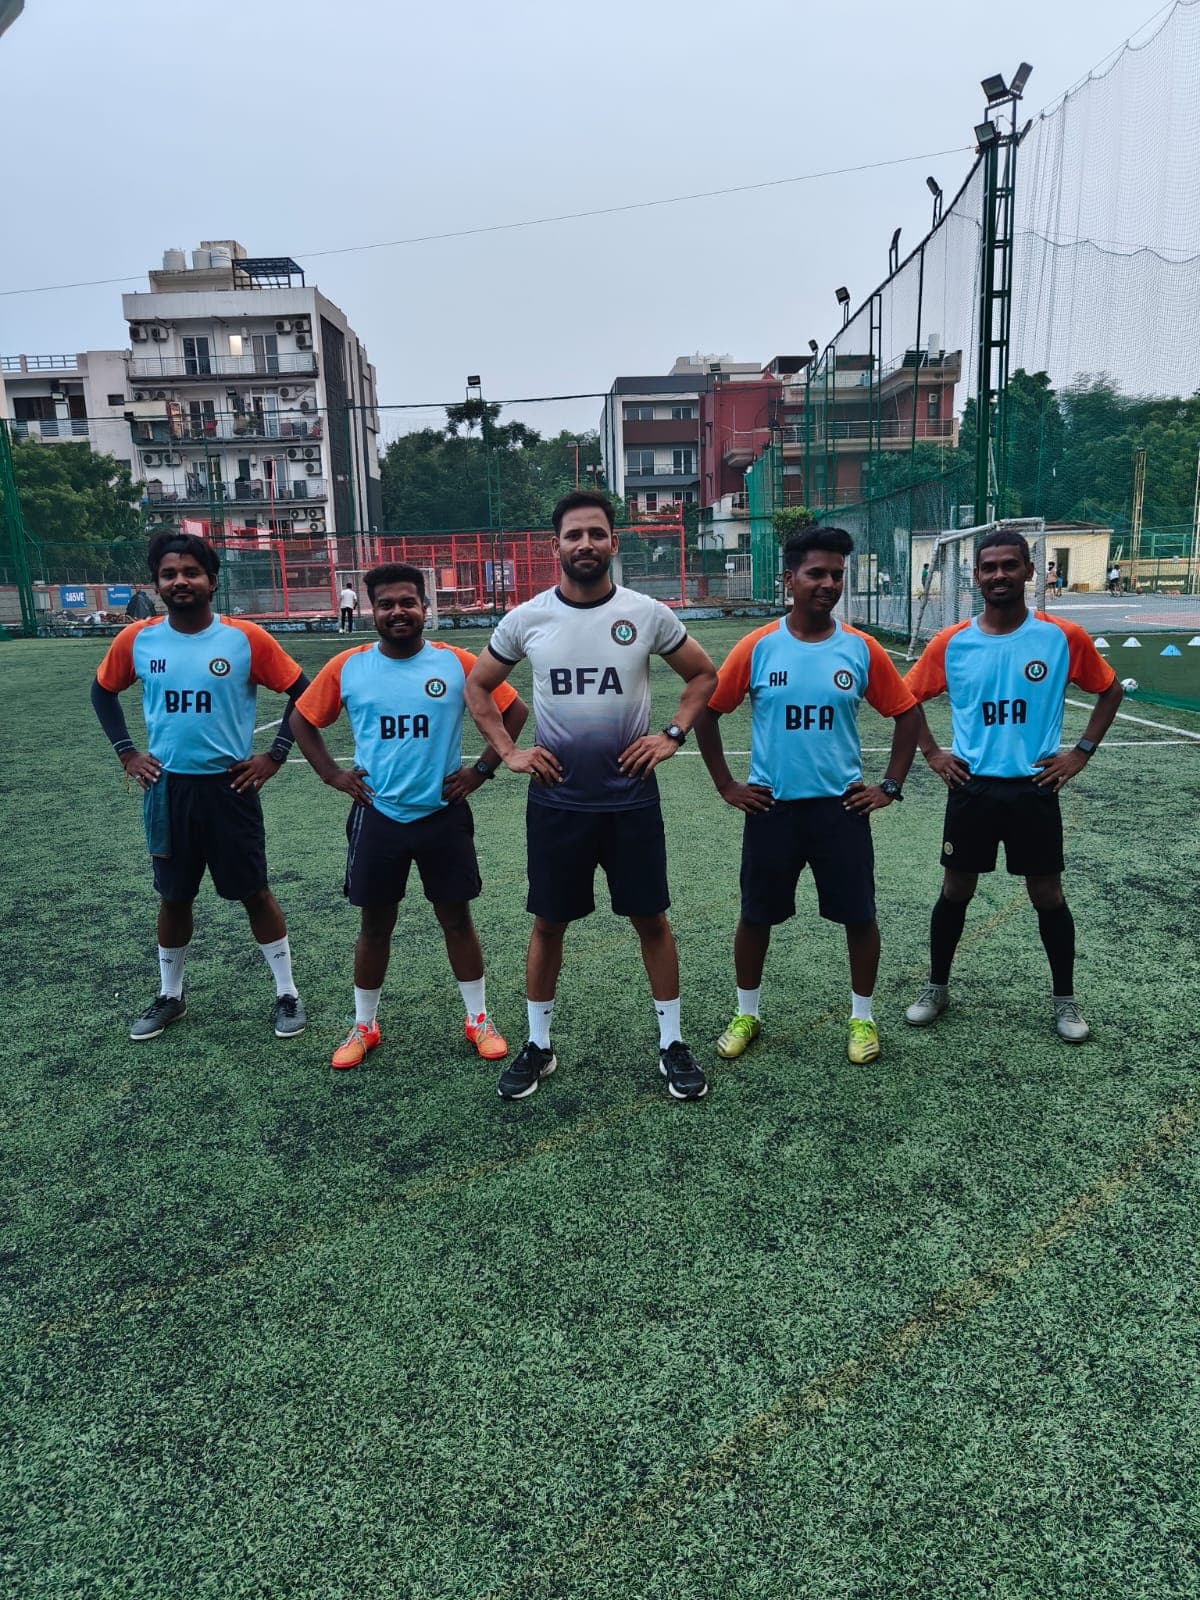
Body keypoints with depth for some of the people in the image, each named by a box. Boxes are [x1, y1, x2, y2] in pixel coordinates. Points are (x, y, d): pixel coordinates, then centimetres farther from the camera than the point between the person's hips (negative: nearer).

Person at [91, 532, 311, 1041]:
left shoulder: (246, 639, -9)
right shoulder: (136, 640, -1)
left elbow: (302, 692, -2)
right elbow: (103, 691, 16)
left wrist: (275, 756, -5)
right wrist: (126, 753, 8)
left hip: (229, 785, -2)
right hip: (166, 787, 3)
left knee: (254, 893, 5)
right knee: (174, 896, 14)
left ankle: (287, 995, 19)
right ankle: (169, 996, 32)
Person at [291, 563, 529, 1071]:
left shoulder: (457, 663, -5)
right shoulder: (347, 667, -3)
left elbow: (514, 711, 3)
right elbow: (302, 720, 10)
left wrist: (482, 768, -1)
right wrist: (333, 775, 1)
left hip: (444, 814, -1)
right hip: (377, 816, 1)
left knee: (456, 918, 9)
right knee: (374, 925, 11)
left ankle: (478, 1020, 24)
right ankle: (363, 1026, 27)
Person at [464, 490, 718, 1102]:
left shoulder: (646, 613, -4)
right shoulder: (527, 618, -3)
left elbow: (703, 673, 10)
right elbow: (477, 687, 11)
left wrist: (672, 735, -2)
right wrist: (508, 752, 0)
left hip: (632, 798, 0)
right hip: (556, 800, 1)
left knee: (650, 919, 8)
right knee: (549, 922, 10)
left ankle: (672, 1044, 24)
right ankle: (538, 1045, 27)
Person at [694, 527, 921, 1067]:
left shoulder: (861, 649, -2)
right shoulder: (758, 647, -6)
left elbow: (907, 713, 7)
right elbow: (707, 711, 2)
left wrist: (890, 787, 2)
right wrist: (726, 786, 0)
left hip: (841, 805, 1)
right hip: (772, 806, 0)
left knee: (859, 916, 7)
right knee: (757, 915, 10)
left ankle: (862, 1016, 28)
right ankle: (746, 1014, 30)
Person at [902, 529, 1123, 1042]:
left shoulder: (1064, 637, -6)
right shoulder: (950, 643, -4)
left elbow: (1110, 689, 8)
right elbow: (908, 698, 10)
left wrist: (1081, 751, 1)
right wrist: (932, 753, 2)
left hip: (1034, 789, 0)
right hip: (971, 789, 1)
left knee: (1047, 895, 9)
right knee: (955, 890, 10)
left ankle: (1064, 998, 26)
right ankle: (937, 986, 26)